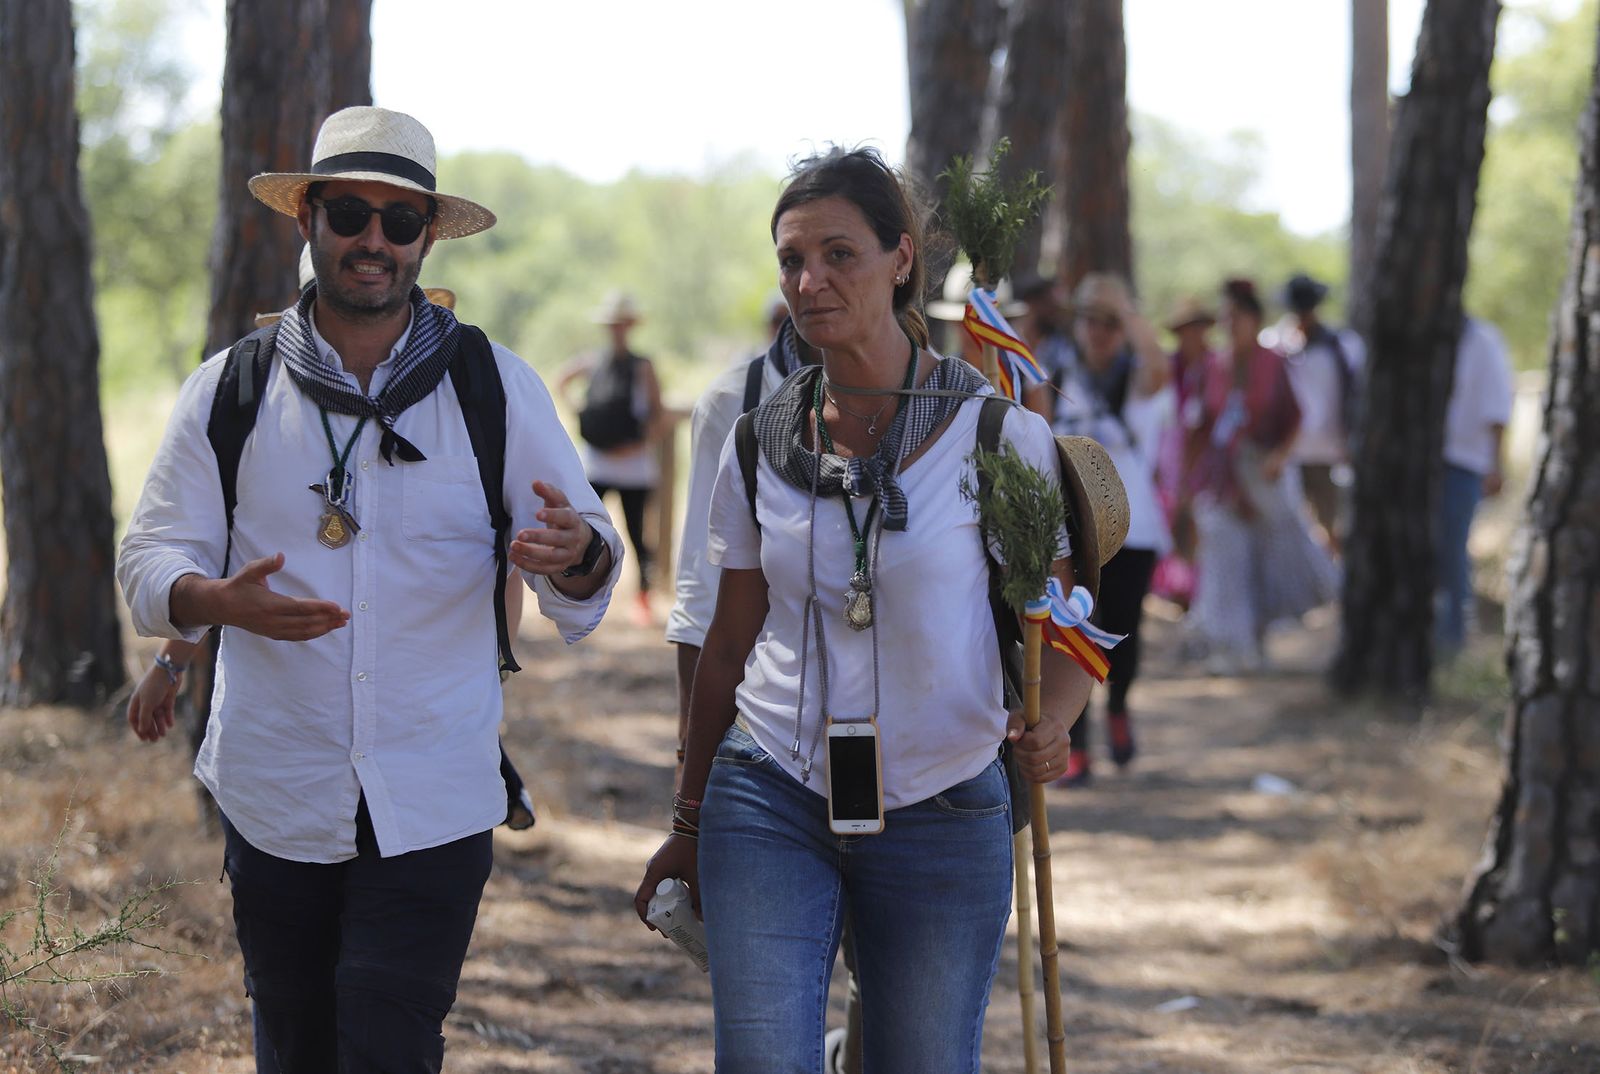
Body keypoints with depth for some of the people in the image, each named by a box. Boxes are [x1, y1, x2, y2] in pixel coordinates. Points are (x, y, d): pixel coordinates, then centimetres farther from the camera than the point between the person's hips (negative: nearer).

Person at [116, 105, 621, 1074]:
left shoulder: (496, 386, 3)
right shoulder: (230, 388, 4)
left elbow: (590, 569, 4)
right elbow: (152, 558, 2)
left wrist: (574, 555, -22)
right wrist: (221, 600, -22)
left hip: (434, 804, -1)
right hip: (274, 801, 1)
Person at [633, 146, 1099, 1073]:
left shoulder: (999, 434, -6)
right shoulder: (762, 441, 3)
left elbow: (1061, 636, -4)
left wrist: (1047, 726, -25)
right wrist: (689, 822, 17)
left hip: (942, 821, -1)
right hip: (771, 802, 2)